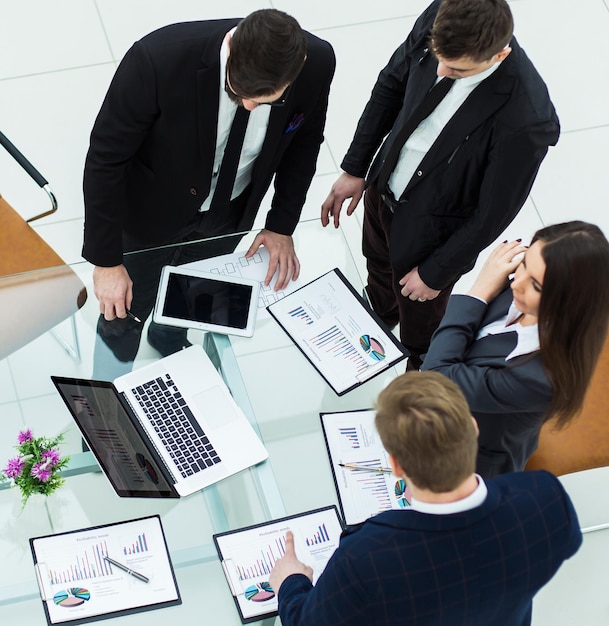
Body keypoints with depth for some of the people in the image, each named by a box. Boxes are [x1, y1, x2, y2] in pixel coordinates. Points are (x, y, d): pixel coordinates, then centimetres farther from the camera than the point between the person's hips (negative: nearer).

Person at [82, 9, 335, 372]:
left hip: (228, 213, 3)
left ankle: (168, 339, 64)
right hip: (153, 209, -3)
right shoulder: (159, 58, -39)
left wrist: (282, 225, -5)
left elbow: (304, 141, -5)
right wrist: (106, 260, -22)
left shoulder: (316, 63, -28)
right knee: (123, 313, 19)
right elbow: (106, 158, -26)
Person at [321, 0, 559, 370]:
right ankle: (378, 323, 70)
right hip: (383, 186, 5)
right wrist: (355, 169, -1)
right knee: (380, 274, 36)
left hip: (431, 233, -5)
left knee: (420, 323, 25)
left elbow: (494, 213, -25)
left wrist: (436, 272, -12)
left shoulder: (525, 121, -40)